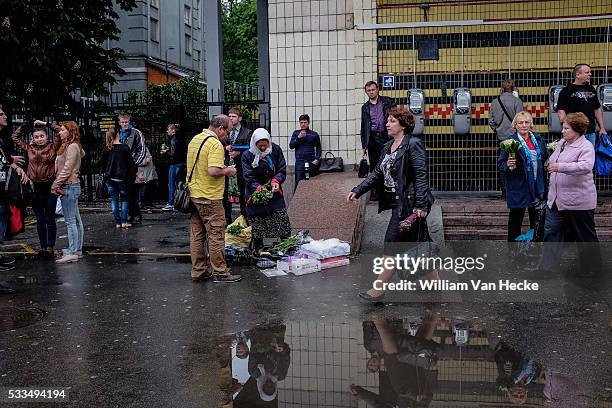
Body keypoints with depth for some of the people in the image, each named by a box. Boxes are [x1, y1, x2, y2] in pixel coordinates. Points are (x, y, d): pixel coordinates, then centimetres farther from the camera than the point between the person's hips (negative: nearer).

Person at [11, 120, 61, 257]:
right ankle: (43, 247, 17)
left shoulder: (52, 147, -1)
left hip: (50, 187, -3)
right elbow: (15, 137, 10)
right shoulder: (29, 148, 7)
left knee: (50, 219, 3)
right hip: (35, 188, 3)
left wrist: (46, 124, -5)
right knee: (40, 220, 10)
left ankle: (50, 248, 9)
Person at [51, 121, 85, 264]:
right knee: (76, 219, 12)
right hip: (72, 186, 10)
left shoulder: (72, 147, -14)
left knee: (70, 221, -8)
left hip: (69, 186, -10)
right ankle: (77, 249, 19)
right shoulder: (74, 146, 15)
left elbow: (66, 170, -18)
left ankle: (72, 253, -7)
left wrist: (55, 186, -13)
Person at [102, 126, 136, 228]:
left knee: (114, 199, 9)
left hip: (110, 178, 3)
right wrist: (134, 173, 5)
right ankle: (124, 222, 1)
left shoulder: (106, 149, 0)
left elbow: (103, 163, 8)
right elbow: (131, 163, -8)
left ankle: (117, 222, 9)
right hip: (122, 178, -3)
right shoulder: (124, 148, -10)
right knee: (124, 199, 7)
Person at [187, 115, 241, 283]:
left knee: (196, 235, 12)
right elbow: (213, 171, -28)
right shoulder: (215, 144, -17)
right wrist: (227, 171, -9)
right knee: (216, 235, 0)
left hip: (193, 193, 9)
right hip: (209, 197, -9)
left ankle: (199, 271, 19)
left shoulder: (194, 140, 13)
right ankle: (220, 273, 6)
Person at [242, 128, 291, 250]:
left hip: (275, 193, 2)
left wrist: (276, 181, -20)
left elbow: (282, 170, 0)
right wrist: (259, 188, -31)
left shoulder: (276, 150, -1)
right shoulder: (247, 155, -7)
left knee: (284, 226, 1)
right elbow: (248, 177, -13)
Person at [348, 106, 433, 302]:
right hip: (397, 203, 9)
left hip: (409, 204, -9)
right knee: (419, 243, 15)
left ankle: (379, 289, 2)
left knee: (392, 244, -6)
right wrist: (357, 191, 5)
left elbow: (421, 176, -17)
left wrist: (421, 205, -23)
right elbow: (377, 174, 15)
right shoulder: (388, 147, 15)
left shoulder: (413, 144, -11)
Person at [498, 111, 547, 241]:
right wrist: (508, 165, -28)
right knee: (516, 218, 4)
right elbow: (500, 164, -8)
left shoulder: (538, 139, 8)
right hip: (518, 187, -5)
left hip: (537, 186, 5)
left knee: (537, 219, 14)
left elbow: (545, 159, 19)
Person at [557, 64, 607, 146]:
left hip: (591, 132, 6)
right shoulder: (567, 91, -4)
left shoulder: (591, 89, 15)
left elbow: (598, 109, 19)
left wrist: (602, 128, 13)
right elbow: (561, 111, -10)